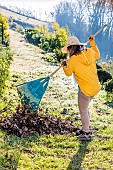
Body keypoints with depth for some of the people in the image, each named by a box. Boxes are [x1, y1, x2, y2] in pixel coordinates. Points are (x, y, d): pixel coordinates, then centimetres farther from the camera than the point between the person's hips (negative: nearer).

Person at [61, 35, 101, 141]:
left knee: (83, 111, 5)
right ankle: (86, 129, 32)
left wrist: (64, 66, 21)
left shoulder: (72, 60, -15)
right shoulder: (90, 52, 0)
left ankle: (87, 134, 13)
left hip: (86, 89, -8)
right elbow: (97, 55, 23)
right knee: (85, 108, 21)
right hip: (96, 87, 8)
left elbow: (68, 73, 2)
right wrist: (93, 43, 30)